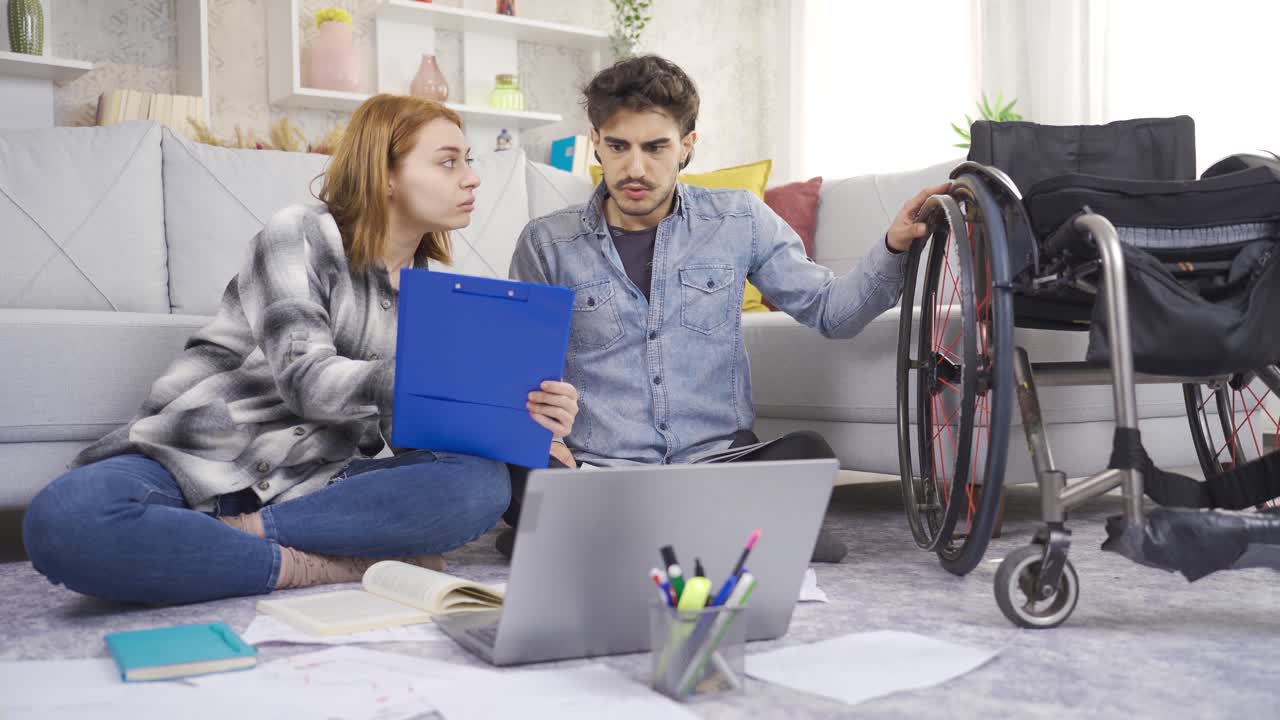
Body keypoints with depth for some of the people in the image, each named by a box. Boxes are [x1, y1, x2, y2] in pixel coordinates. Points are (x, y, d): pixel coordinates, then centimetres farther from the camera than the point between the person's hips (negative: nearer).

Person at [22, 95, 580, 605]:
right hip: (191, 467, -4)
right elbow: (308, 381, -19)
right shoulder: (301, 235, -5)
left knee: (485, 480, -24)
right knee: (67, 520, -37)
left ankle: (241, 536, -21)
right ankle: (335, 567, -26)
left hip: (306, 488, 4)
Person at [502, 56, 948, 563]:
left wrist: (894, 248, -5)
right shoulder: (547, 243, 4)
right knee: (511, 475, -33)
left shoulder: (739, 221, 7)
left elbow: (830, 311, 12)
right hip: (598, 467, 0)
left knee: (806, 454, -32)